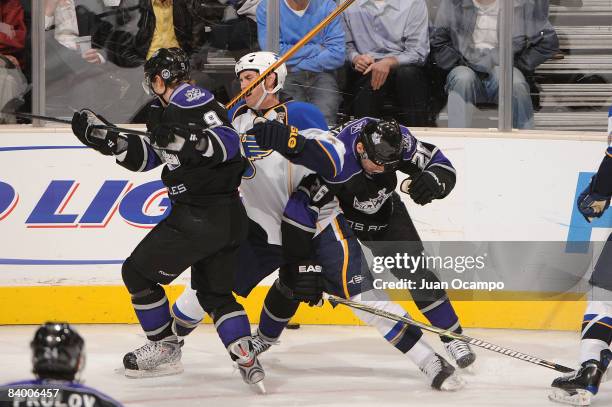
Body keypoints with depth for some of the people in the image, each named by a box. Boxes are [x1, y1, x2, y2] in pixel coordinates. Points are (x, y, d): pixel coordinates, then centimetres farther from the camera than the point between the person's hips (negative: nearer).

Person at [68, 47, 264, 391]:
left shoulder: (188, 99, -12)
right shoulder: (167, 109, 20)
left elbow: (230, 142, -21)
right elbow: (145, 157, 24)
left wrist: (185, 141, -33)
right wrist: (104, 137, 17)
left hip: (200, 217, -10)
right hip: (231, 217, 10)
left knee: (139, 273, 4)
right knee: (215, 294, 18)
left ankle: (165, 349, 11)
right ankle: (247, 360, 4)